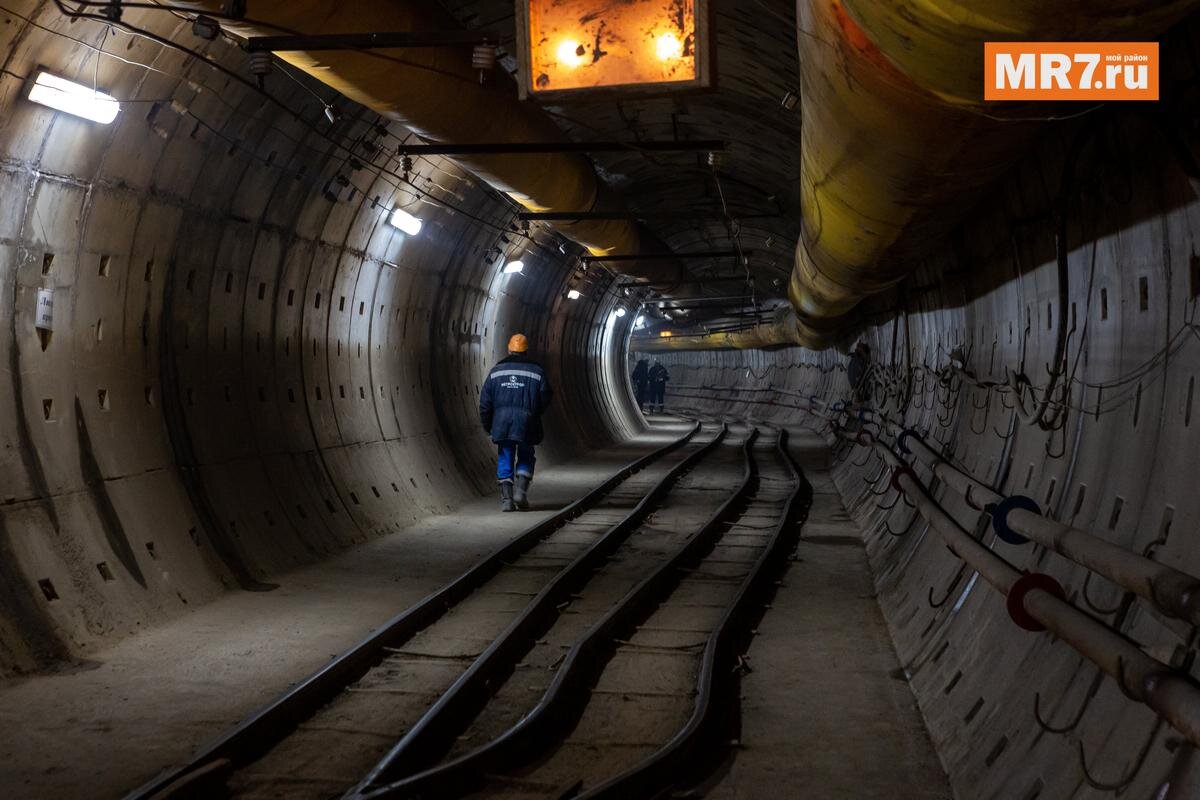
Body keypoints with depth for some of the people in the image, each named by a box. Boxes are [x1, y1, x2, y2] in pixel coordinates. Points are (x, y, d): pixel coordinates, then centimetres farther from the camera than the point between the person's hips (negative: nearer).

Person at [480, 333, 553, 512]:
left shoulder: (496, 371, 7)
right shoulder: (536, 371, 2)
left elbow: (485, 400, 7)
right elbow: (546, 399, 4)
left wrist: (487, 424, 16)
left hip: (502, 423, 1)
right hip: (527, 423, -1)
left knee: (505, 459, 7)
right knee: (525, 457, 15)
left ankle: (506, 499, 0)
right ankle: (521, 490, -2)